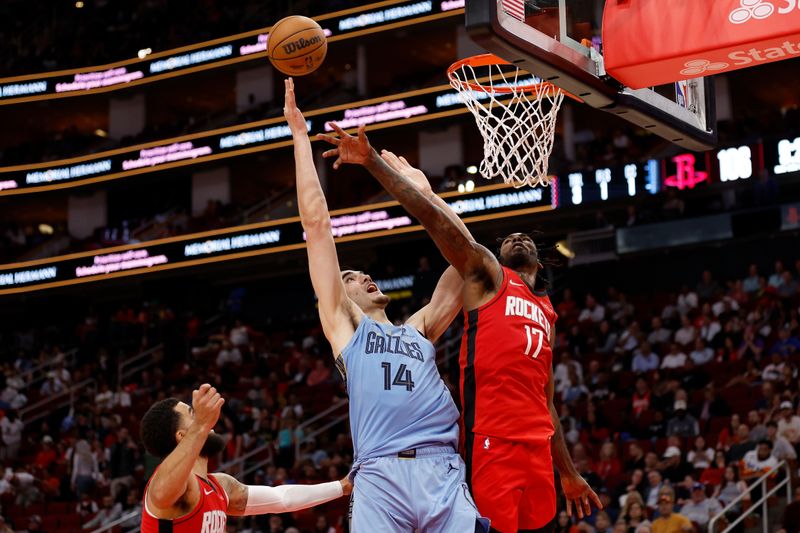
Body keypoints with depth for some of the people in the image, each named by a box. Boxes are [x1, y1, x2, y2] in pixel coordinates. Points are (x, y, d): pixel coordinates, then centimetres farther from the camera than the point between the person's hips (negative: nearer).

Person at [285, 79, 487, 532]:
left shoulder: (419, 329, 30)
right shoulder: (343, 324, 20)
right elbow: (317, 223, 18)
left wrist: (427, 196, 30)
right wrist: (300, 135, 18)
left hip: (444, 472, 3)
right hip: (380, 476, -3)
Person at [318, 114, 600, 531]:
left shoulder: (545, 315, 28)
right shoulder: (486, 276, 12)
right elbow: (434, 216, 0)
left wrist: (569, 475, 28)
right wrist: (372, 162, -11)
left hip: (537, 450, 7)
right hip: (491, 445, -6)